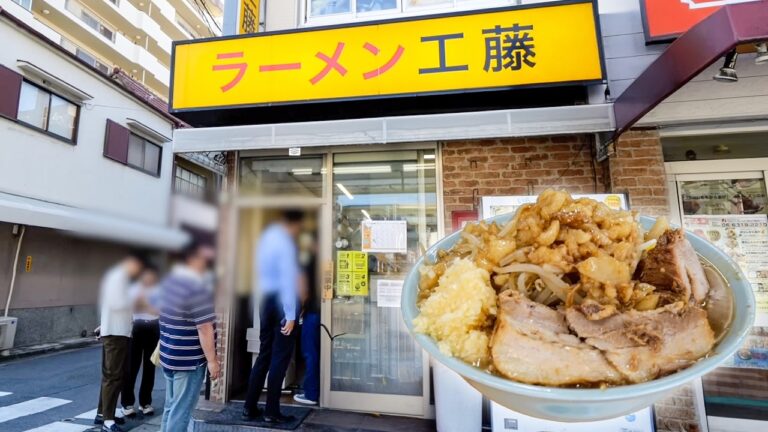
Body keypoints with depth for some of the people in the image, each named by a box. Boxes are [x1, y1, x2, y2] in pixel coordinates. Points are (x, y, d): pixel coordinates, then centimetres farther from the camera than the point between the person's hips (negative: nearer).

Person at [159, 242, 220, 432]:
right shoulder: (198, 289, -24)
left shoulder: (169, 281, 4)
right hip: (189, 361, -9)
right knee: (181, 411, 3)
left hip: (169, 356, 9)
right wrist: (212, 360, -15)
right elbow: (204, 330, -22)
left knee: (171, 407, 20)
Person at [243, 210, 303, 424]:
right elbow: (287, 279, -22)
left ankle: (249, 407, 23)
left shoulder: (268, 236, 11)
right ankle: (272, 412, 11)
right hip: (281, 302, -8)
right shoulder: (285, 242, -16)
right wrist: (290, 314, -22)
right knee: (280, 357, 2)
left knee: (264, 354, 16)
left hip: (266, 300, 8)